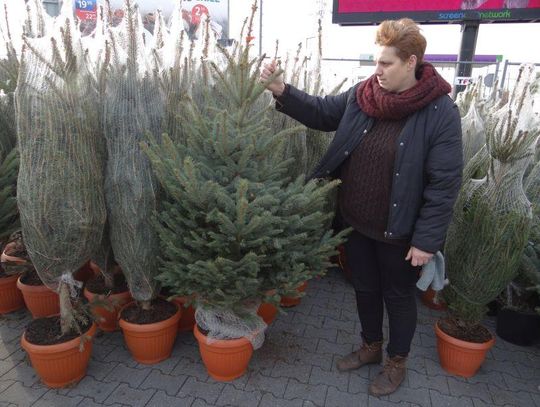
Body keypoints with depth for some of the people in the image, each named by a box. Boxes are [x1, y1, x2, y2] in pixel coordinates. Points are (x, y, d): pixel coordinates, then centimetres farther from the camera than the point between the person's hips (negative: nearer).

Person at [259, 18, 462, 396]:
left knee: (398, 295, 16)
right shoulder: (362, 94, -3)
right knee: (365, 288, 21)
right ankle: (371, 346, 48)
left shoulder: (440, 112, -17)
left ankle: (398, 361, 42)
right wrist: (281, 90, -9)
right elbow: (322, 112, 6)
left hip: (399, 231, -4)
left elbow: (445, 183, -17)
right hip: (357, 222, 5)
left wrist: (426, 239, -17)